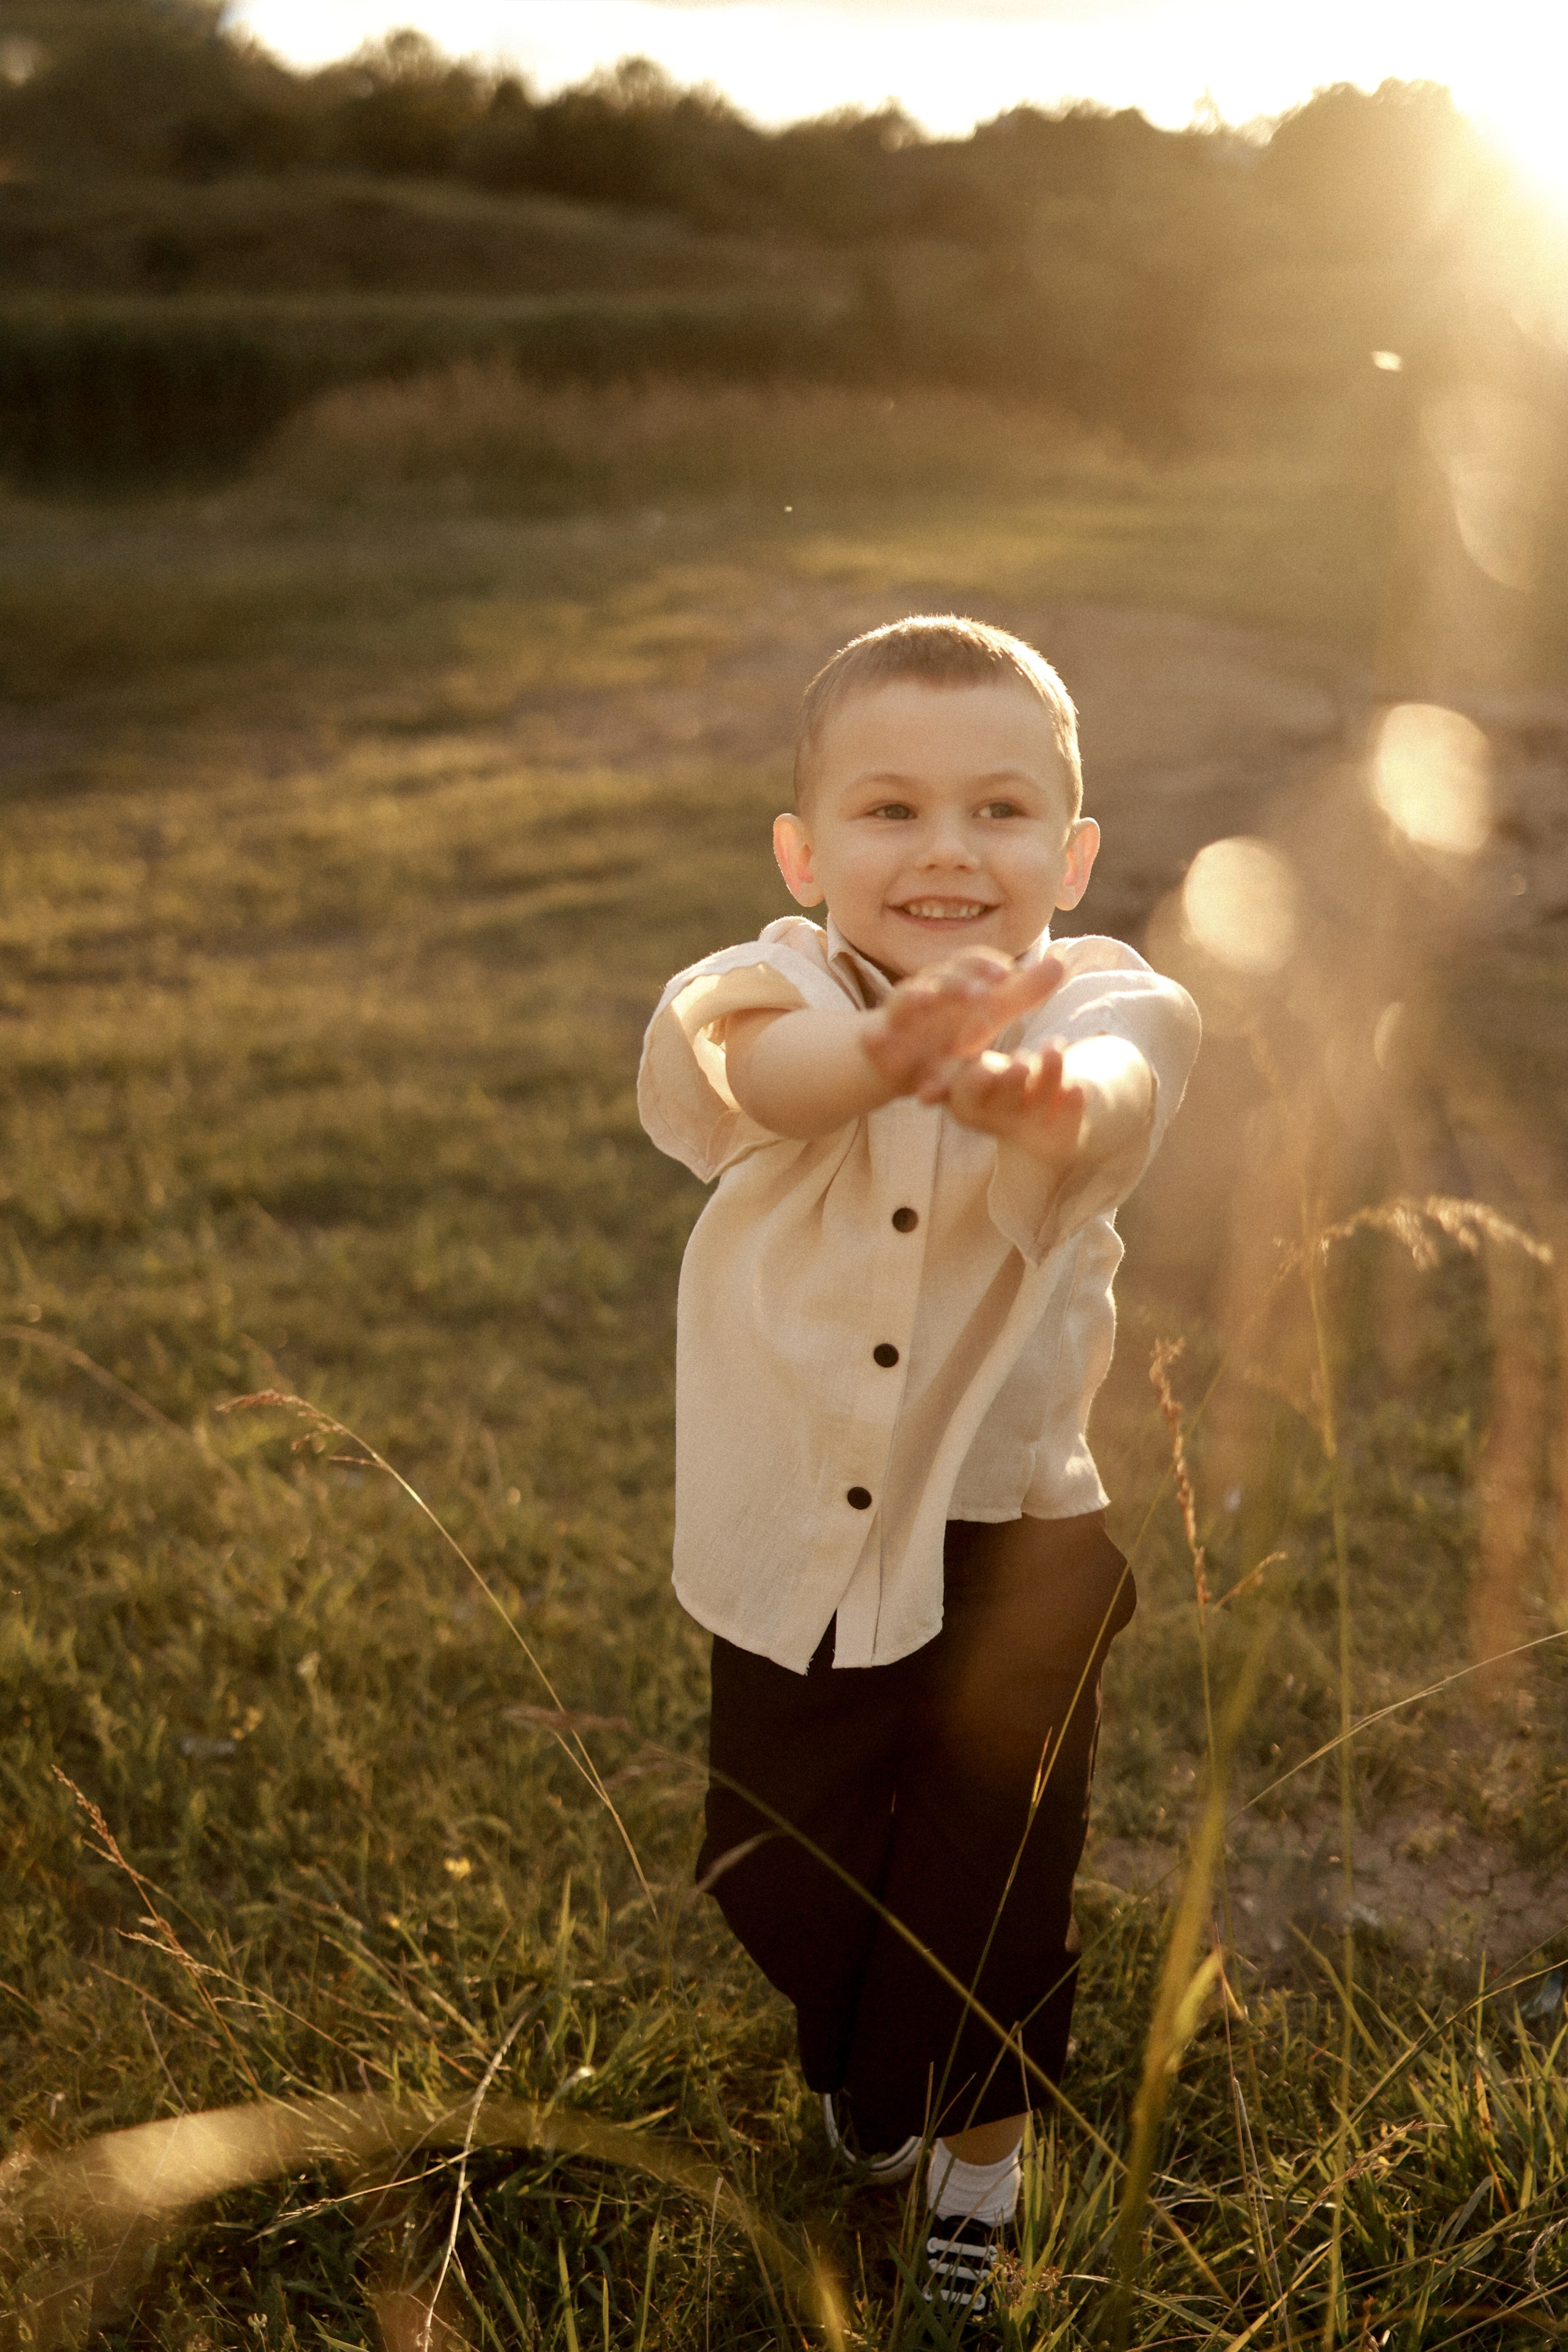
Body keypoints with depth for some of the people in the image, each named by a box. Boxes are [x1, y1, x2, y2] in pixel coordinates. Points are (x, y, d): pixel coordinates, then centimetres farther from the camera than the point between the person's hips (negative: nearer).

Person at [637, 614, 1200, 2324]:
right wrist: (888, 1050, -61)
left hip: (1012, 1552, -1)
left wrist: (1049, 1096, -64)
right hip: (793, 1555, 2)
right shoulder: (776, 995, -12)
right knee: (780, 1887, 20)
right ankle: (852, 2115, 51)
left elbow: (1120, 1088, -38)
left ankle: (981, 2153, 41)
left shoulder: (1092, 1002, -13)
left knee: (994, 1887, 11)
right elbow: (764, 1070, -37)